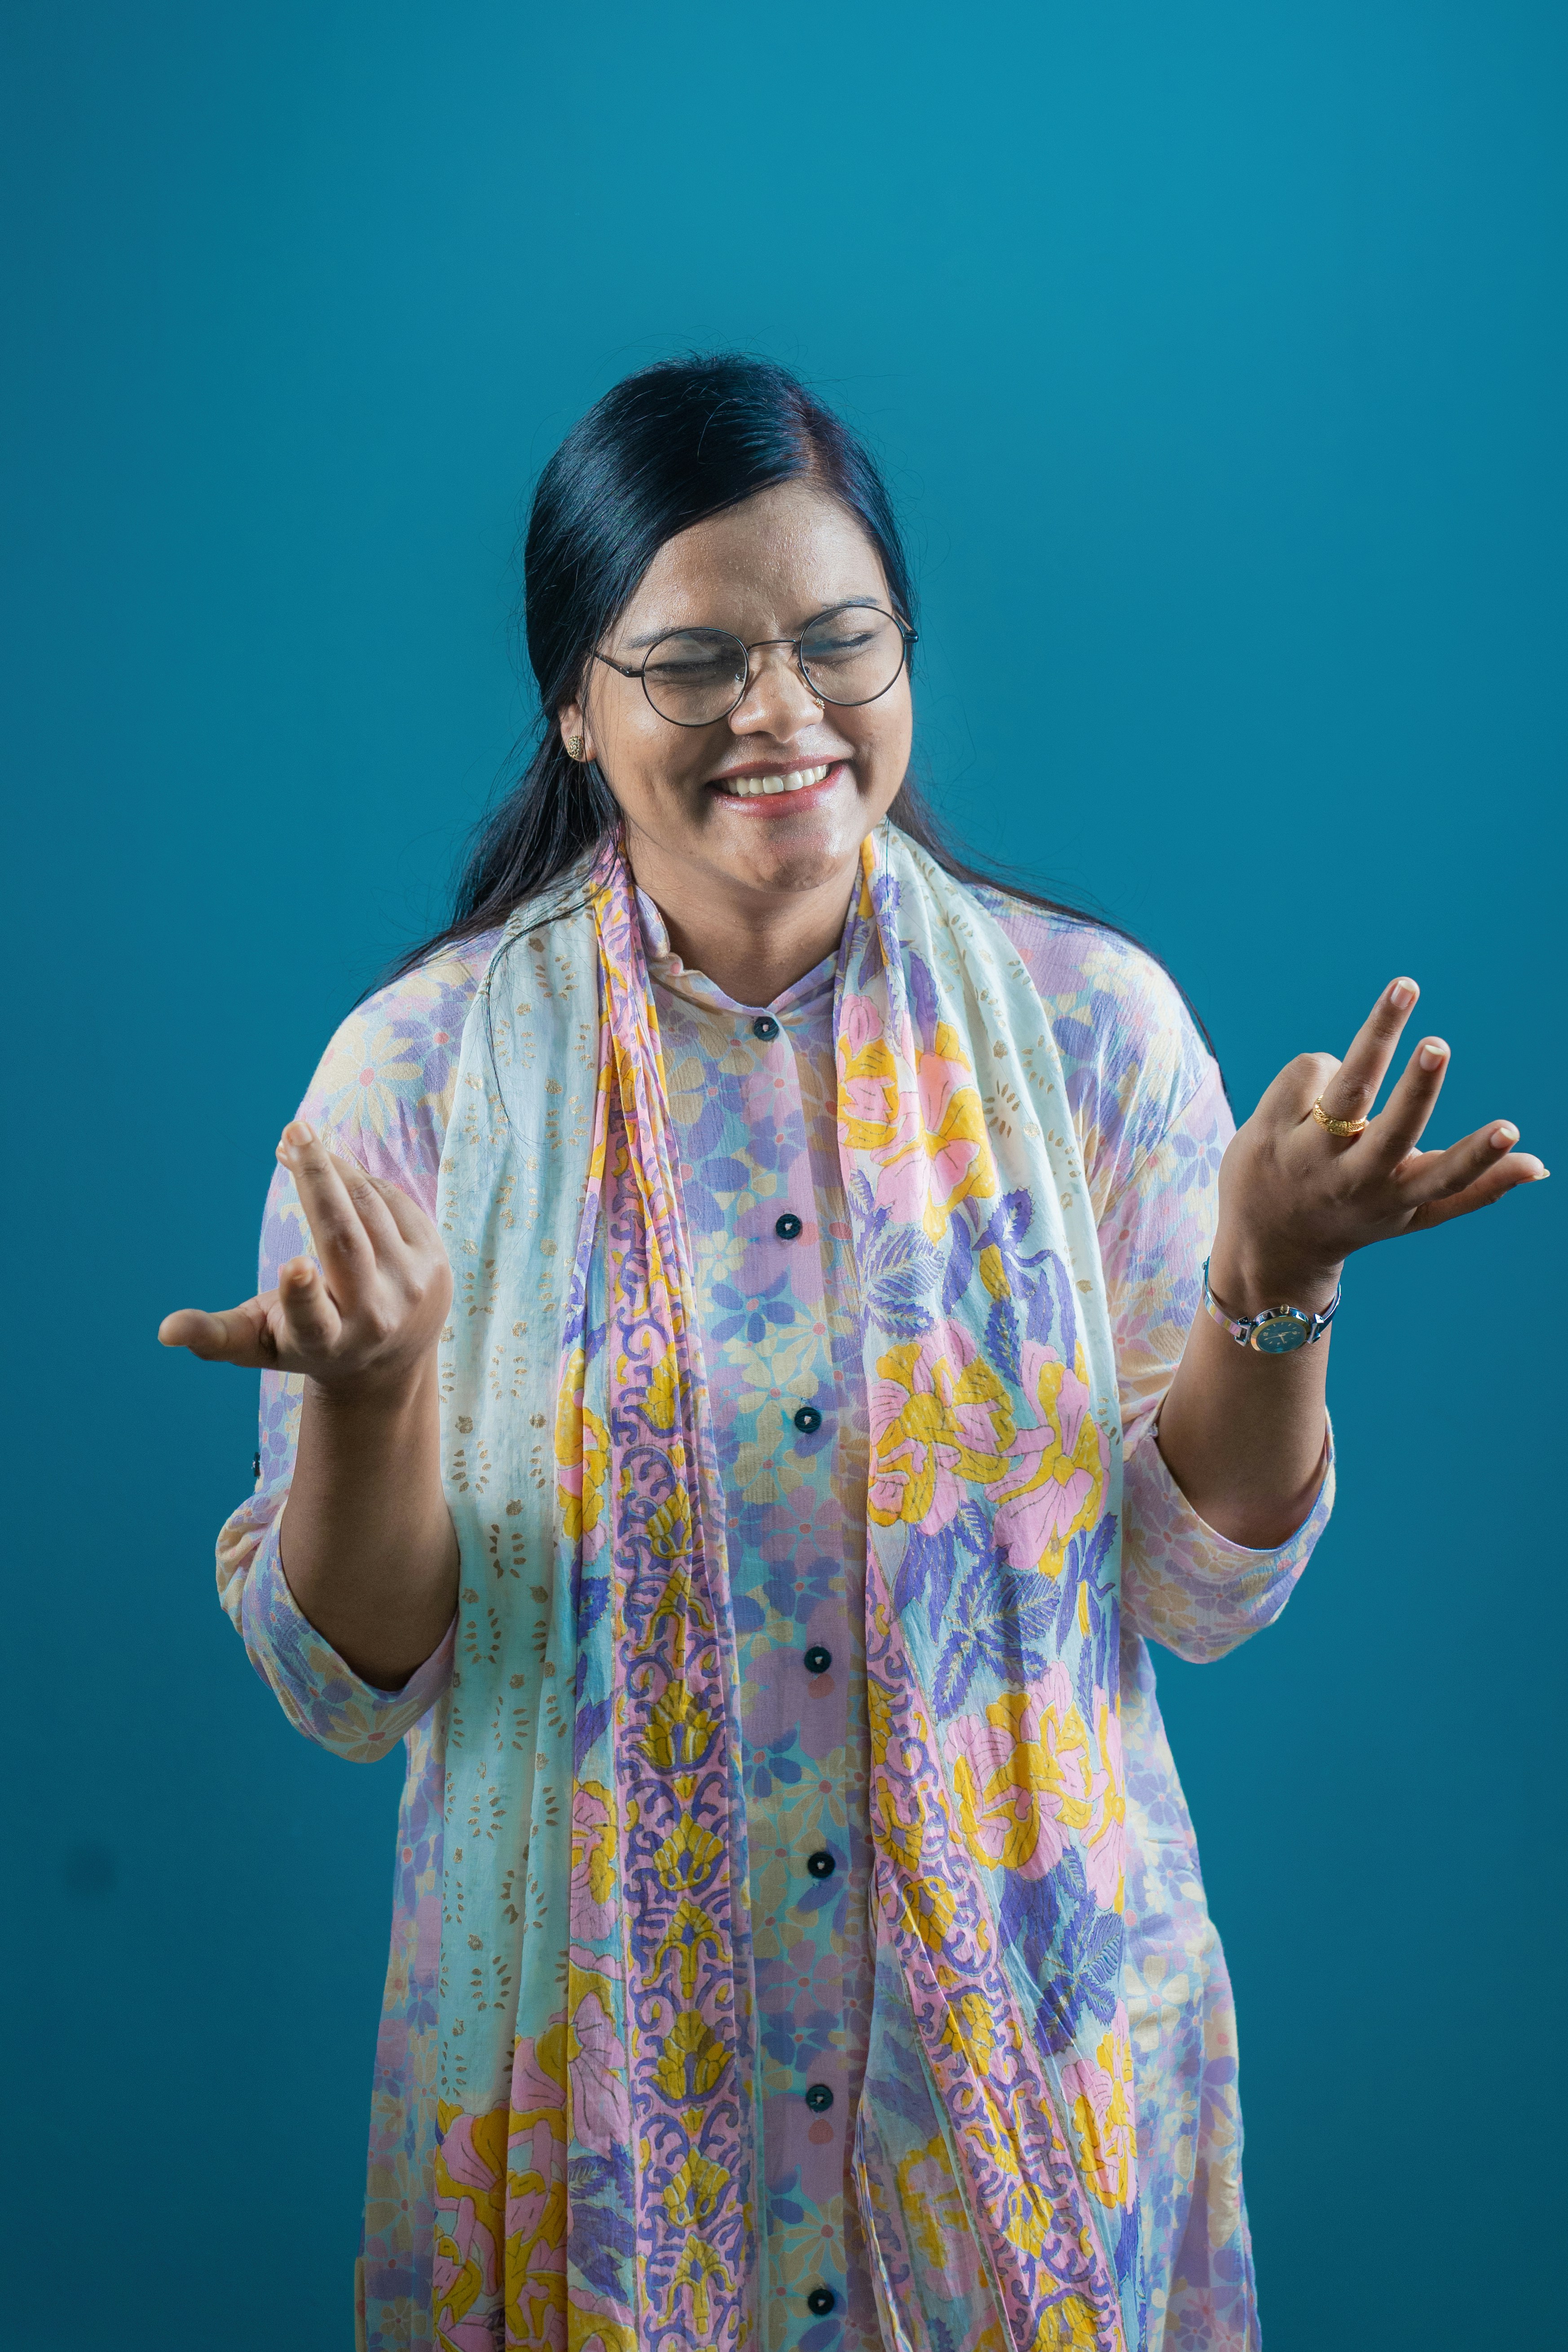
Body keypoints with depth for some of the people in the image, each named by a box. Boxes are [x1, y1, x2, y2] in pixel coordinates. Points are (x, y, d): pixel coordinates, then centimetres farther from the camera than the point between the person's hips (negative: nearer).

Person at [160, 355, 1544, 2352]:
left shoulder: (1088, 1019, -6)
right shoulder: (418, 1072, -9)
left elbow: (1206, 1588, -3)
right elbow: (352, 1687, -7)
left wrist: (1270, 1288, -19)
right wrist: (367, 1398, -25)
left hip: (1027, 2035, 1)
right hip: (602, 2064, -1)